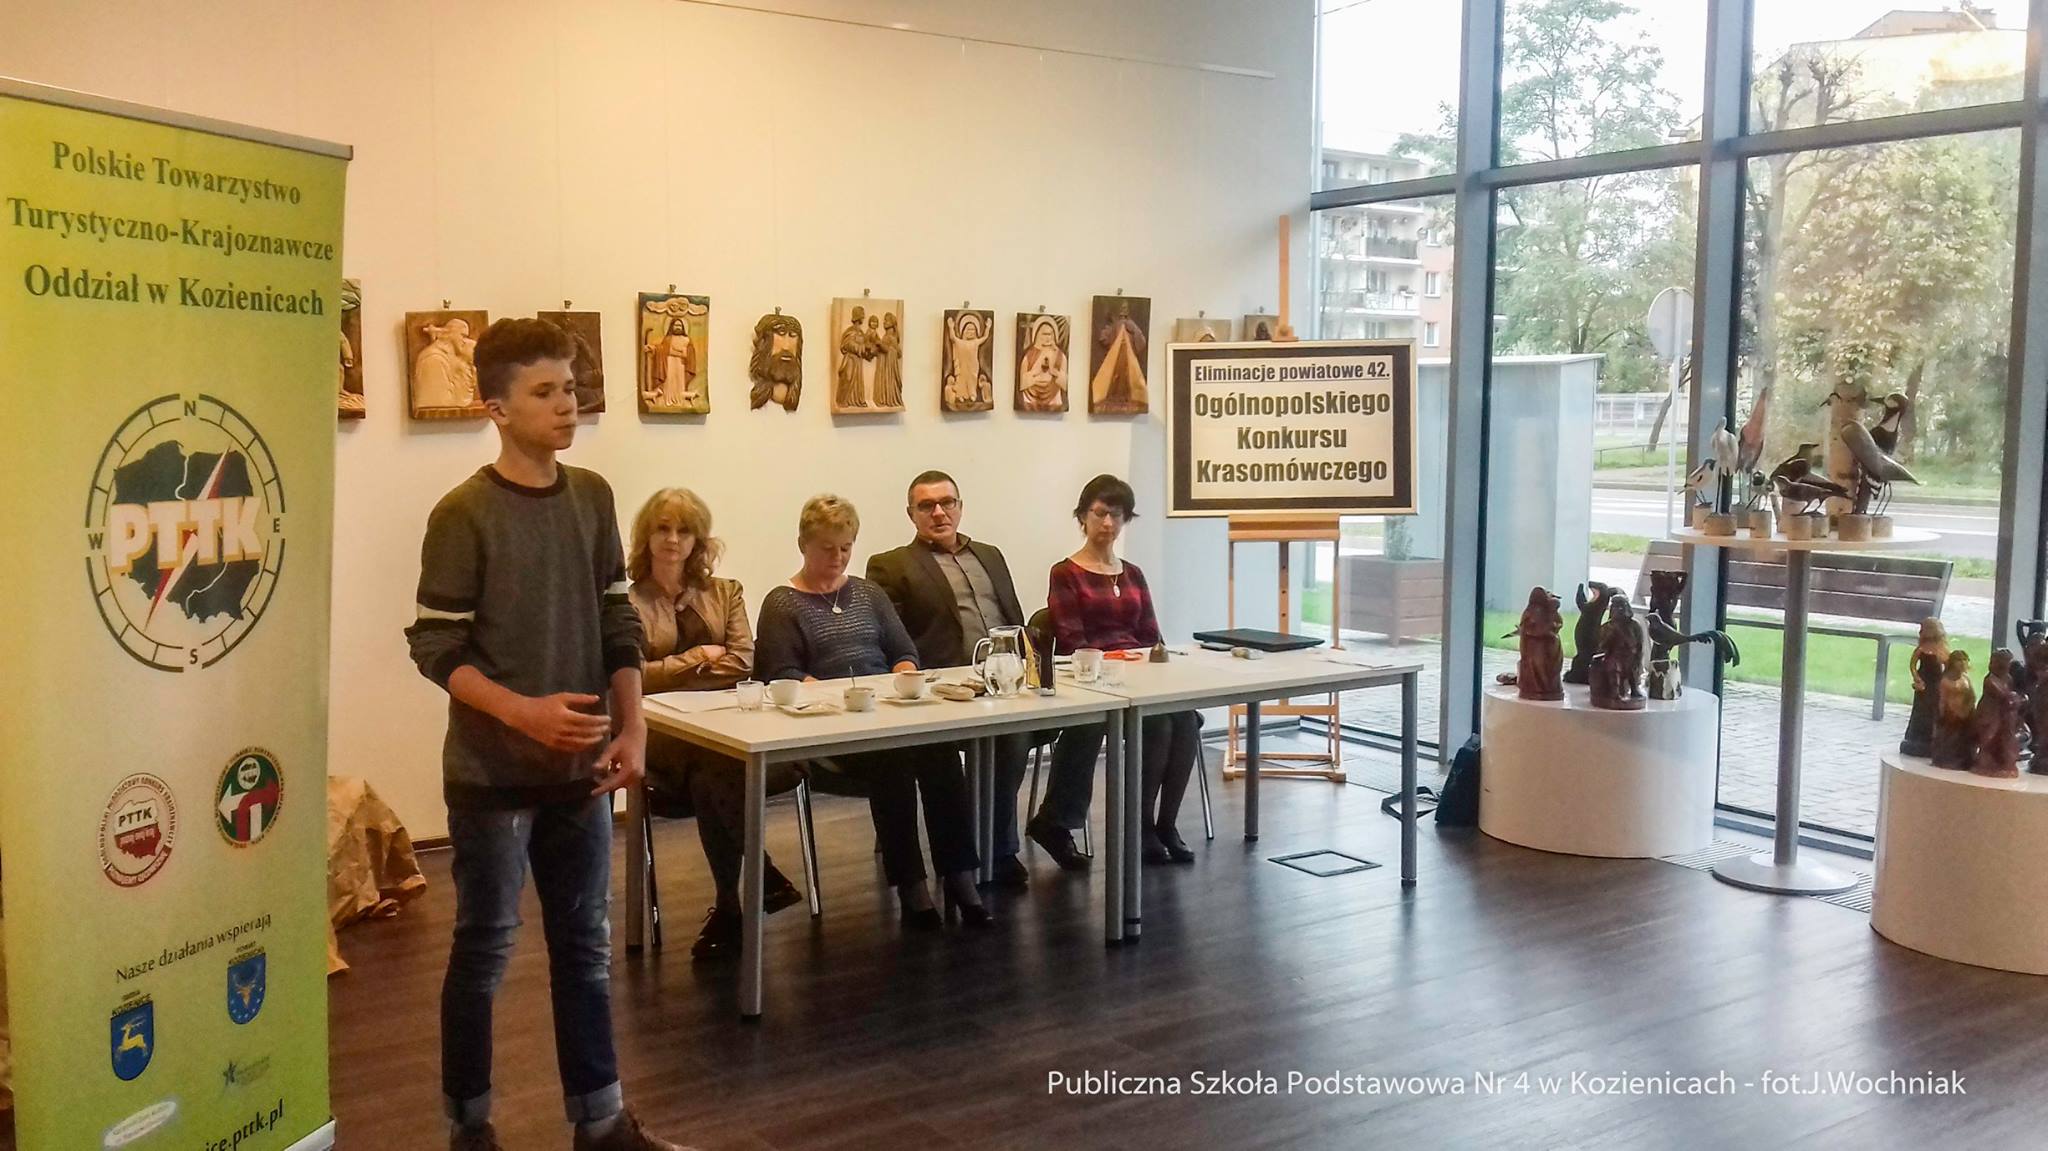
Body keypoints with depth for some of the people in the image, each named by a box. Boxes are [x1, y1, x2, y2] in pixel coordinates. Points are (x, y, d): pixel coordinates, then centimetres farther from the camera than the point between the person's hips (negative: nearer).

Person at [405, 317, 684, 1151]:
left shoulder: (593, 497, 5)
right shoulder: (464, 515, -11)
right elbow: (436, 649, -12)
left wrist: (632, 728, 1)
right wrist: (524, 712, -24)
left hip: (580, 767, 5)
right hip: (493, 773, -5)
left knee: (586, 945, 12)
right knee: (484, 948, 7)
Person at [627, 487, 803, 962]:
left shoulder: (725, 592, 18)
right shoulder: (626, 600, 7)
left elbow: (743, 663, 6)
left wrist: (670, 671, -3)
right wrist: (700, 658, 3)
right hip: (662, 734, -2)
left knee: (709, 782, -33)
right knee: (716, 766, -35)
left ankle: (729, 907, -17)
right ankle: (762, 878, -17)